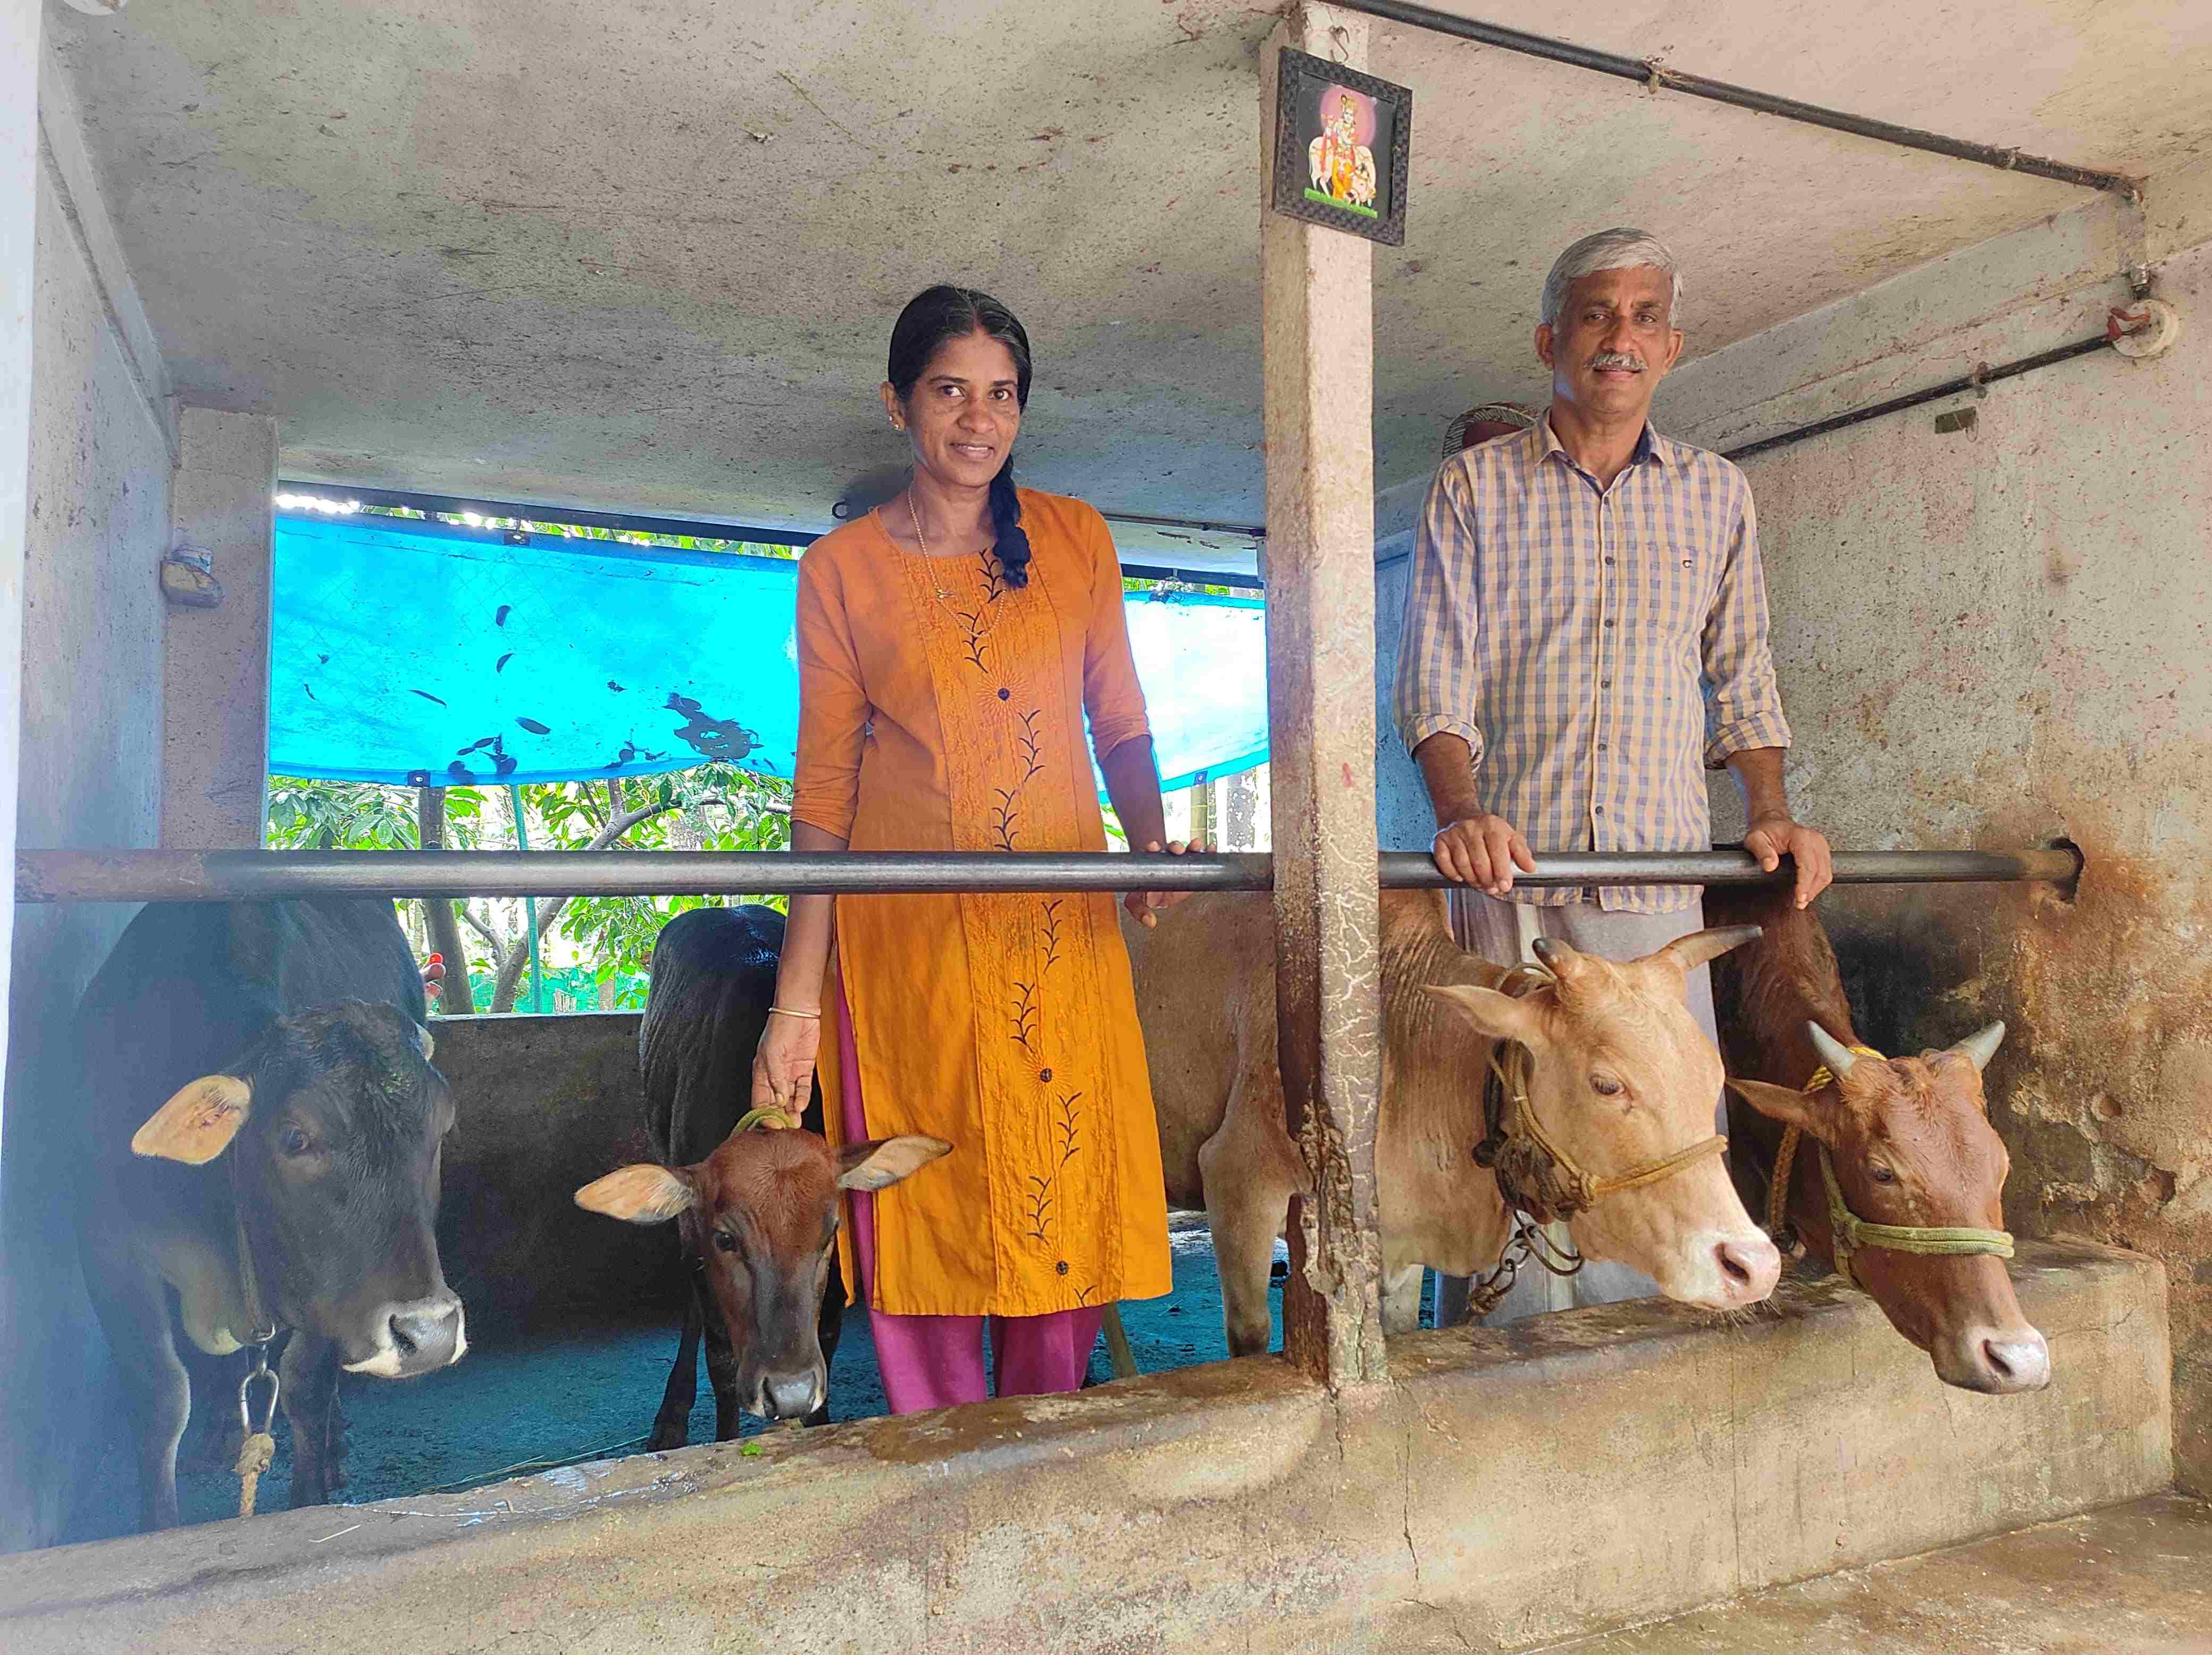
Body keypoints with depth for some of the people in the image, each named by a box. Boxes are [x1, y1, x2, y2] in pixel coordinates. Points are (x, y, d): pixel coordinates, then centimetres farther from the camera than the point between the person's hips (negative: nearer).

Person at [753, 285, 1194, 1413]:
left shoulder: (1075, 538, 8)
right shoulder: (841, 569, 3)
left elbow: (1121, 724, 12)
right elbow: (824, 789, 2)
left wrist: (1150, 842, -10)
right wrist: (798, 1002, -2)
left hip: (1063, 927, 2)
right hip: (907, 936, -1)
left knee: (1065, 1195, 5)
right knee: (925, 1218, 4)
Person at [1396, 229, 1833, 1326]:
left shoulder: (1716, 495, 16)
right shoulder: (1475, 488, 8)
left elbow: (1742, 679, 18)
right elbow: (1436, 681, 0)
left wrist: (1770, 814, 2)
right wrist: (1462, 813, -17)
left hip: (1663, 873, 3)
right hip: (1511, 869, -2)